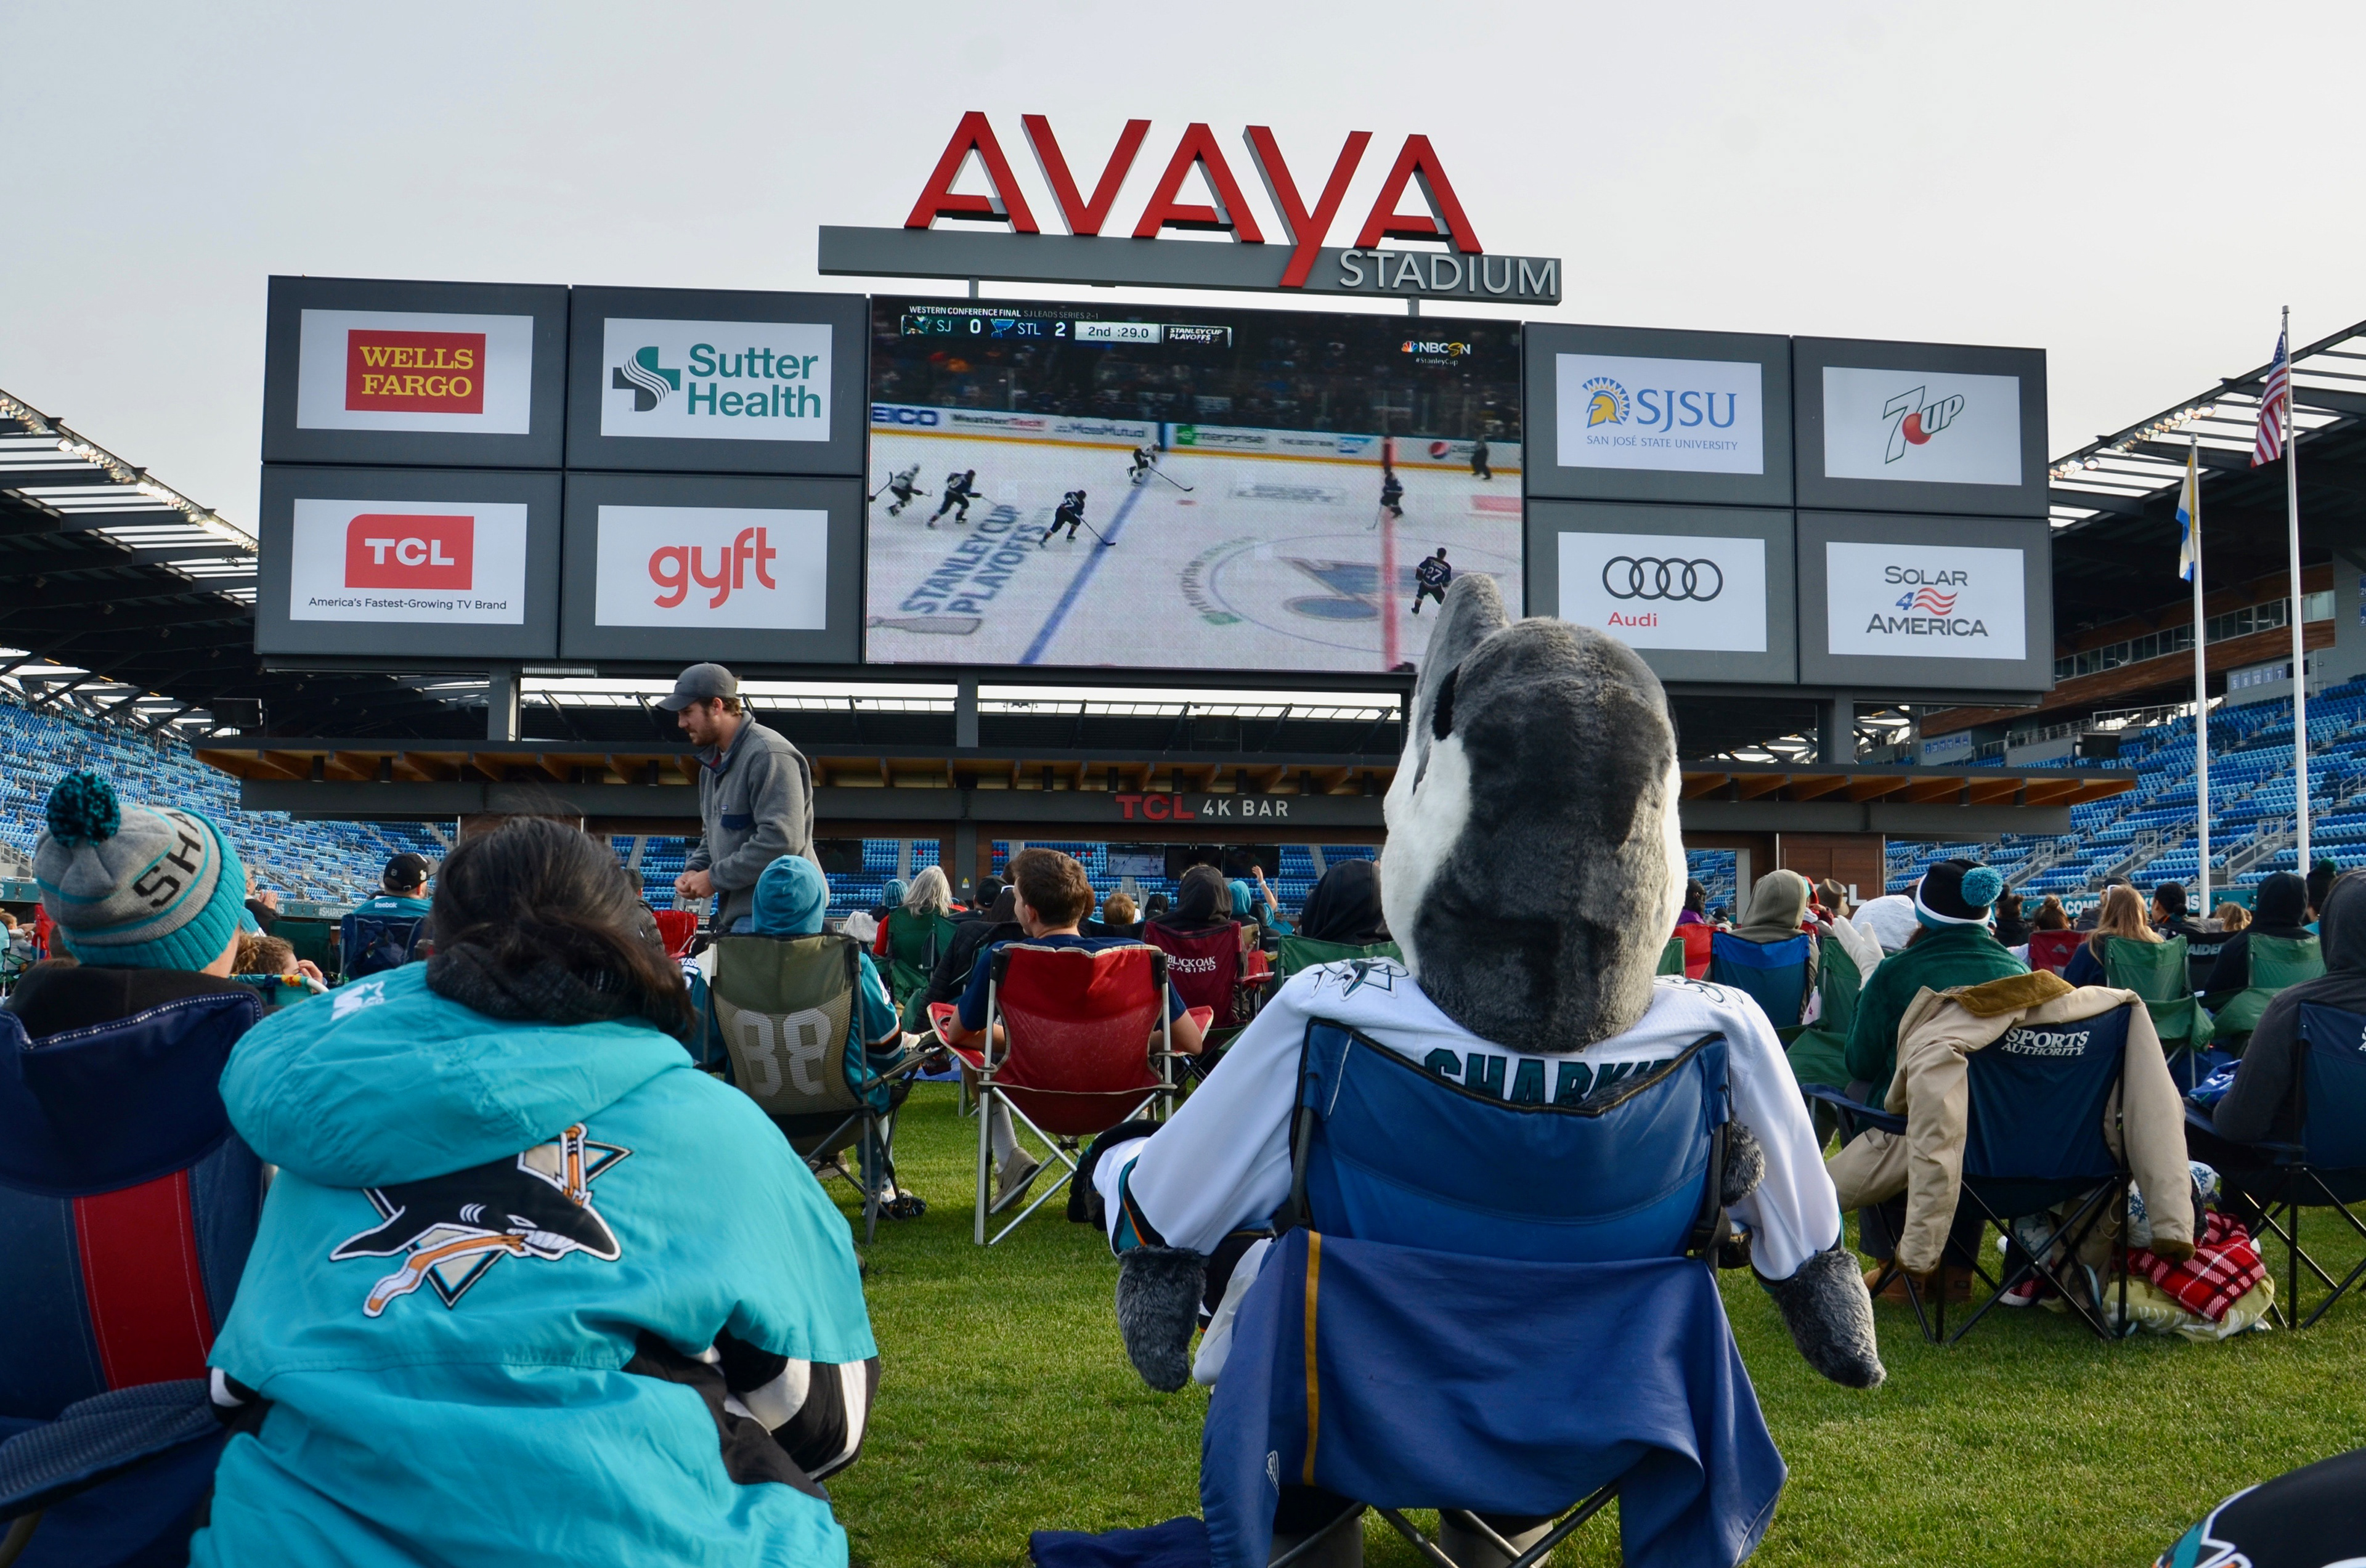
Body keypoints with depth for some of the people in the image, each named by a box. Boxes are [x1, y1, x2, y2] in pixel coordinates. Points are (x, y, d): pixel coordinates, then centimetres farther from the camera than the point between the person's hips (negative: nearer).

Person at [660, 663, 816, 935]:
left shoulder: (769, 755, -15)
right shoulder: (713, 761, 18)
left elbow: (782, 841, -24)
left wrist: (715, 877, -17)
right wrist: (694, 870, 7)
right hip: (734, 914, 10)